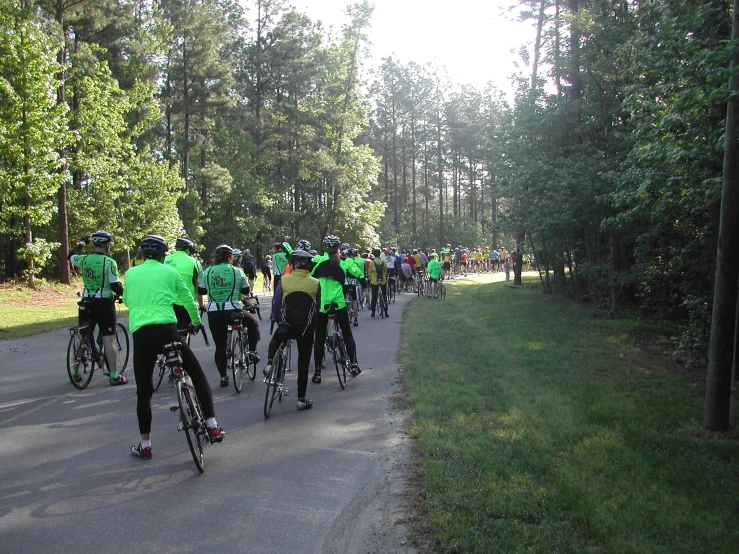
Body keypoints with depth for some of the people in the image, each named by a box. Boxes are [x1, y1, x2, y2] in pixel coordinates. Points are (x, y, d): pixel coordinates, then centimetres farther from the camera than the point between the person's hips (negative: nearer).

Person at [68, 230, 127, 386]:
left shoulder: (84, 259, 3)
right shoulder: (109, 262, -13)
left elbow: (71, 256, 25)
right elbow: (115, 285, -16)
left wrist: (81, 242, 38)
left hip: (87, 303, 5)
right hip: (104, 303, -5)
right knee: (108, 340, -3)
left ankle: (75, 373, 25)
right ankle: (114, 376, -2)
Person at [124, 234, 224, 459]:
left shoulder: (130, 274, 13)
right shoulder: (169, 272, 8)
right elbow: (187, 299, 16)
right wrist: (196, 320, 35)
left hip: (140, 333, 2)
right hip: (166, 330, -2)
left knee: (143, 391, 13)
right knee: (197, 374, 13)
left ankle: (145, 445, 18)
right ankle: (212, 426, 8)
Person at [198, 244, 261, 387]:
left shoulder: (207, 272, 3)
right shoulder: (237, 272, -2)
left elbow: (201, 290, 11)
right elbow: (246, 291, 7)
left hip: (213, 313, 2)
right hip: (233, 310, -2)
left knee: (220, 346, 11)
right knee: (253, 323, 25)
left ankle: (223, 377, 13)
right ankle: (252, 351, 10)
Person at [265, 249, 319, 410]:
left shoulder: (284, 280, -7)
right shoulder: (315, 283, -7)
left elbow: (276, 303, -2)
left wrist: (276, 318, 15)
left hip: (287, 325, 0)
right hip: (306, 328, 0)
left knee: (275, 340, 33)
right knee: (303, 364, 8)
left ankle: (270, 364, 9)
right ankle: (301, 399, 11)